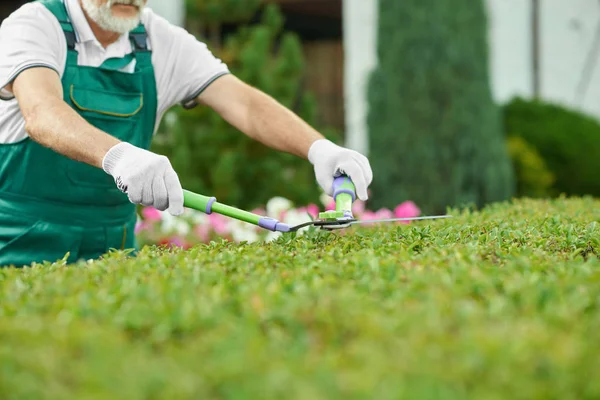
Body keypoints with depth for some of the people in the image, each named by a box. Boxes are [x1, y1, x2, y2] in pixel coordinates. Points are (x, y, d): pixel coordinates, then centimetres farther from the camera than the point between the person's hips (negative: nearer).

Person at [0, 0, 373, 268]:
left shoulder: (164, 44, 3)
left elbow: (244, 103, -7)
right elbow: (41, 114, -30)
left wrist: (319, 147, -26)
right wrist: (117, 154, -50)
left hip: (111, 247, 5)